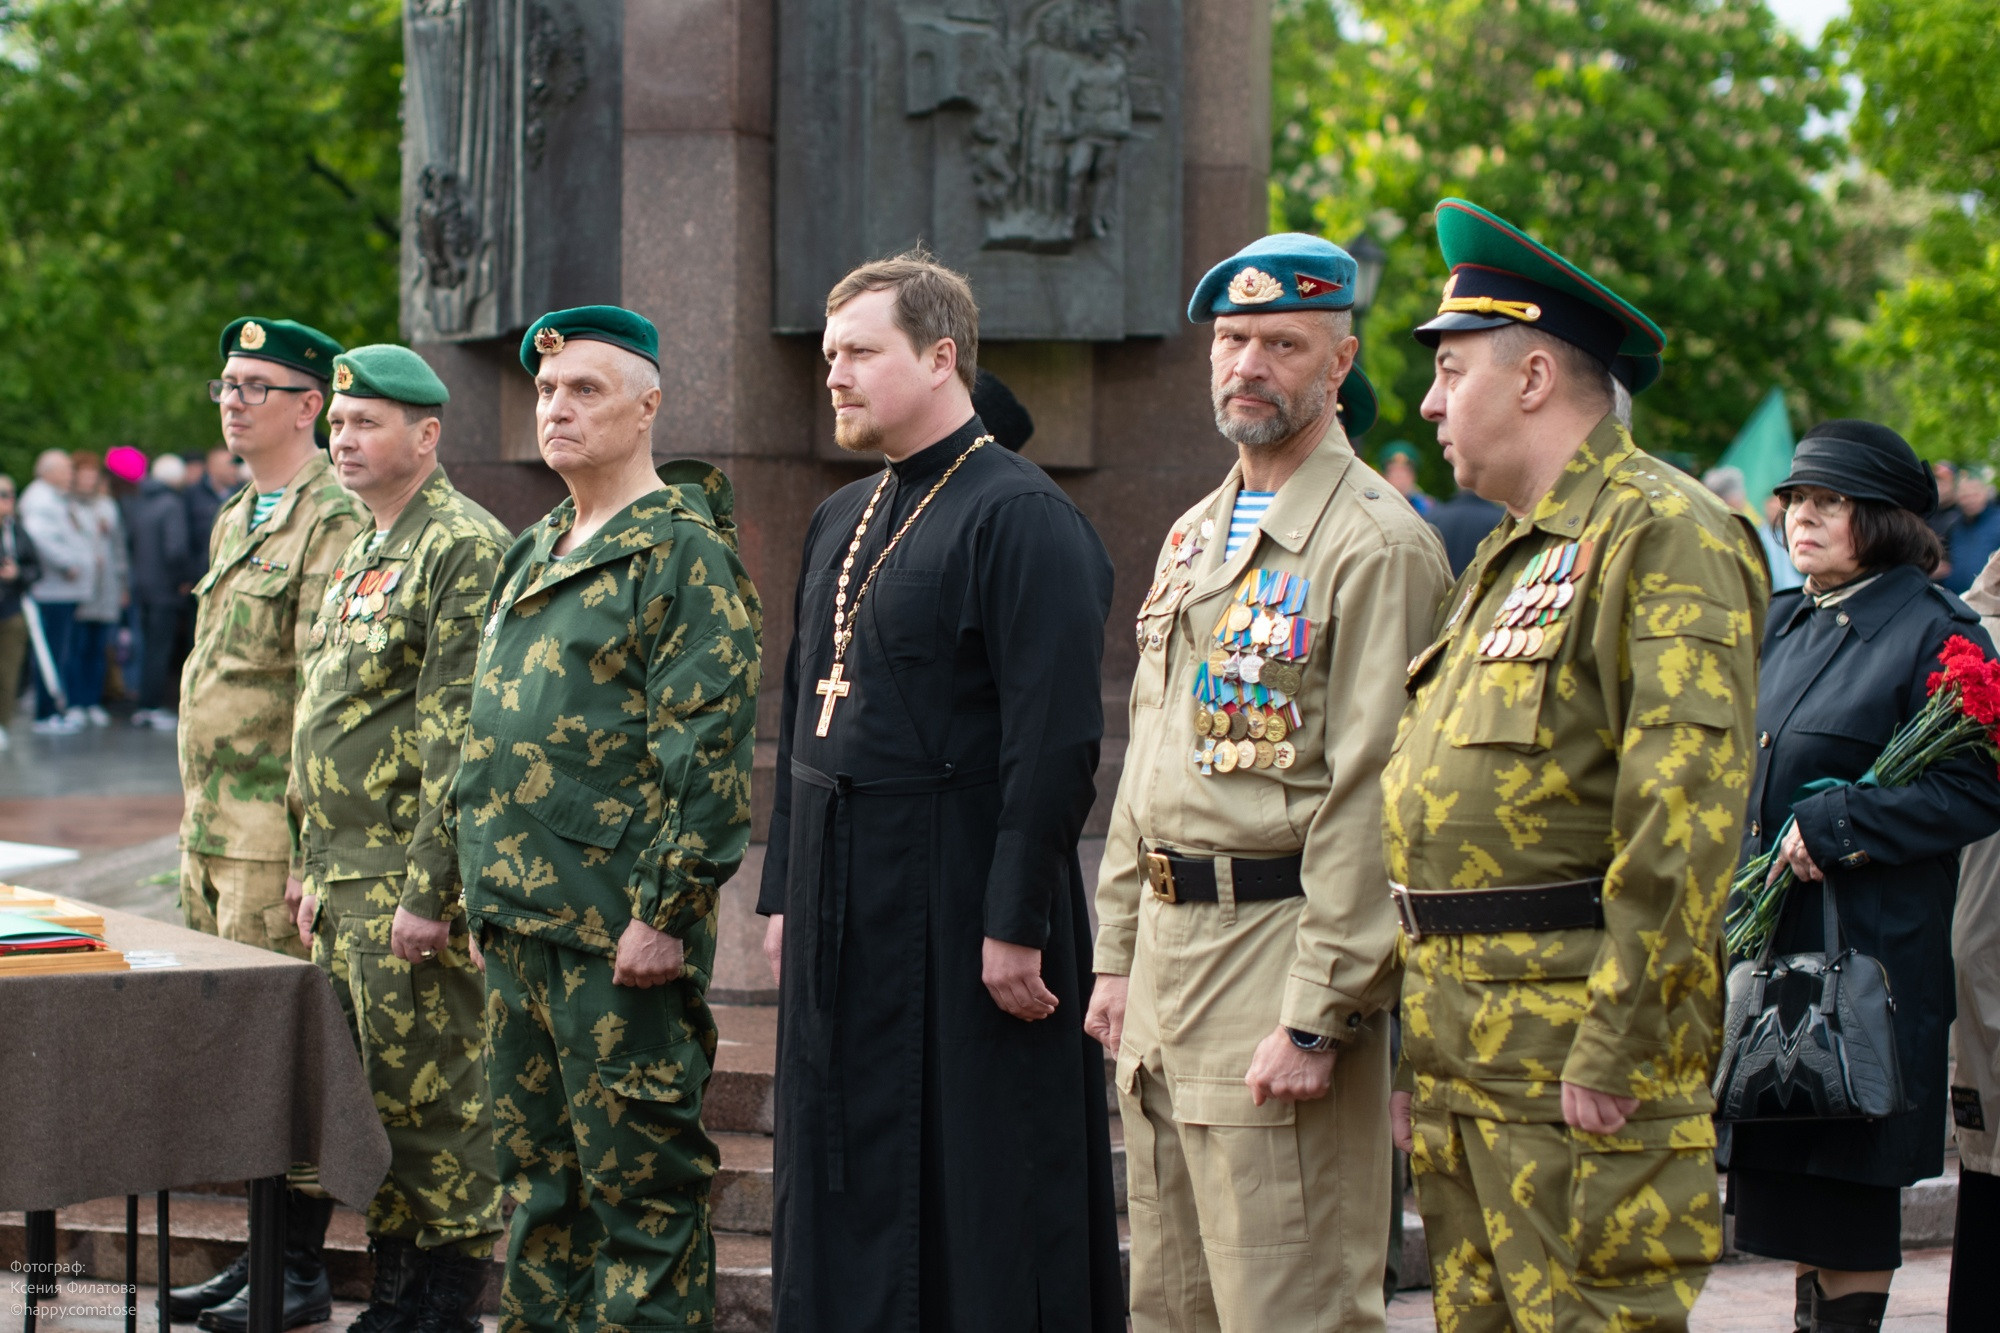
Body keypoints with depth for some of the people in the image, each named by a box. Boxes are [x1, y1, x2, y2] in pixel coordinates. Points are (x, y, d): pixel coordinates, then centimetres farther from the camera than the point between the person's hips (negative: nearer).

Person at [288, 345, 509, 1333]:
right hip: (345, 877, 9)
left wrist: (430, 890, -21)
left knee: (433, 1096, -4)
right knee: (370, 1099, 13)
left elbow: (460, 739, -18)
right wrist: (316, 871, 21)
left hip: (410, 880, -9)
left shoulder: (466, 549, -13)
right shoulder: (359, 554, 18)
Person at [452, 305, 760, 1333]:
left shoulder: (684, 553, -10)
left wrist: (666, 911, -20)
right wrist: (487, 895, 20)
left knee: (638, 1174, -4)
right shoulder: (534, 554, 18)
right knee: (536, 1167, 14)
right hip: (522, 924, 9)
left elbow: (709, 747, -16)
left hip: (620, 935, -9)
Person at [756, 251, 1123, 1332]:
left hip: (960, 911, -8)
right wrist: (784, 894, 15)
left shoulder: (1023, 518, -11)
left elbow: (1055, 738, -17)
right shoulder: (841, 521, 15)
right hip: (841, 908, 8)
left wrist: (1016, 927, -20)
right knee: (845, 1187, 10)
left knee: (974, 1197, -1)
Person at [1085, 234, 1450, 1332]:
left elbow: (1370, 803, -17)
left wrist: (1315, 1019, -20)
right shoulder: (1192, 538, 16)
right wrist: (1117, 952, 15)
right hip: (1170, 946, 9)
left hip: (1279, 948, -9)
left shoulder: (1377, 545, -12)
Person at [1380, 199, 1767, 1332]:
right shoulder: (1507, 561, 20)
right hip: (1464, 1057, 9)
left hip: (1577, 1036, -9)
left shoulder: (1667, 536, -10)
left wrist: (1618, 1049, -22)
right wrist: (1416, 1041, 18)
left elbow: (1689, 808, -19)